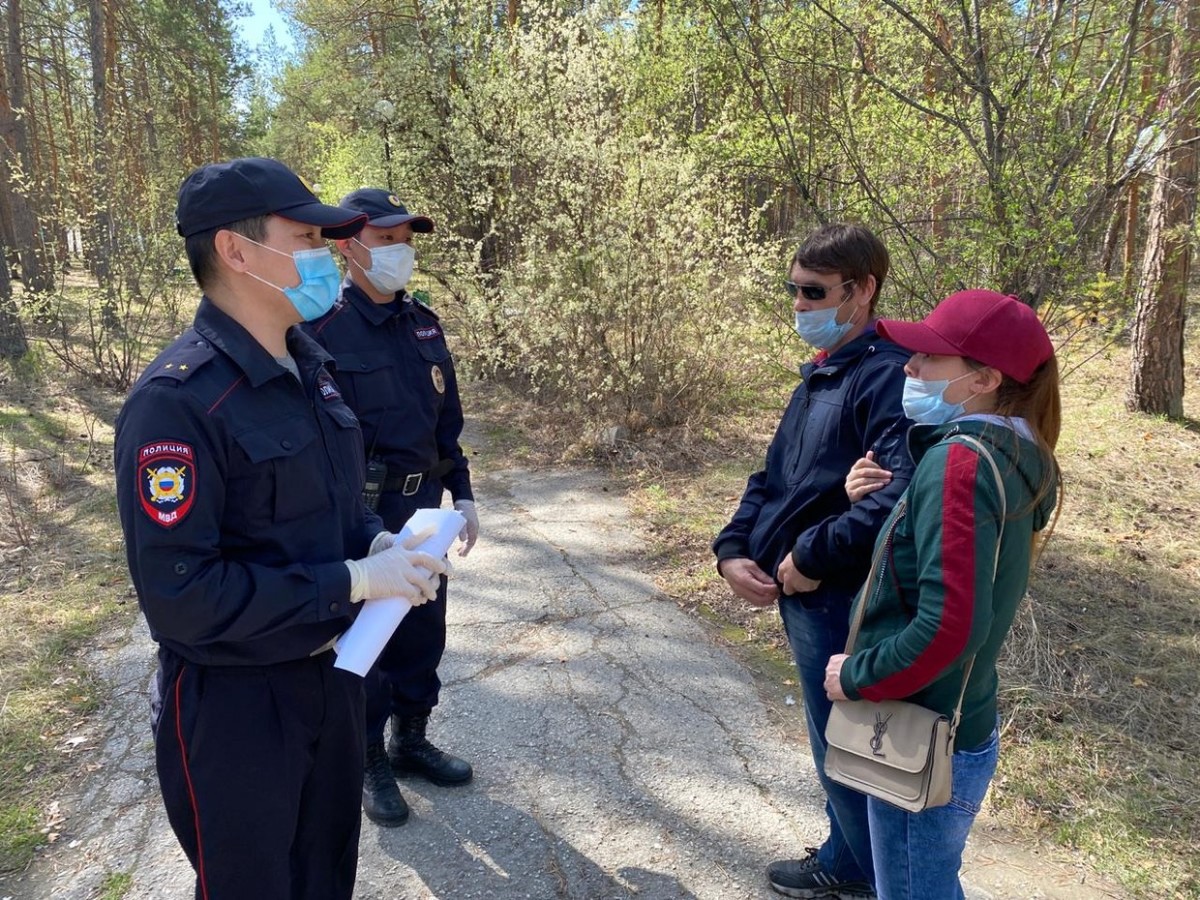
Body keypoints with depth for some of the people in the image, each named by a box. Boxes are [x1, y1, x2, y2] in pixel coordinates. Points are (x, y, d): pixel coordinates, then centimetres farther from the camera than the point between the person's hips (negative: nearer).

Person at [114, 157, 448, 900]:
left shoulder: (309, 367, 4)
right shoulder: (178, 402, -24)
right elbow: (181, 596, -27)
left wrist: (377, 543, -7)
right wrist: (354, 581, -25)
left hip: (333, 675, 8)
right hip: (234, 706, -7)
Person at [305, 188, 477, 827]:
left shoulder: (423, 324, 7)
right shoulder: (322, 331, -13)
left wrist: (462, 494, 11)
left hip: (424, 508, 6)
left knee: (423, 635, 17)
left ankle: (410, 740, 38)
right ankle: (368, 761, 30)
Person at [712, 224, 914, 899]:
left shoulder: (888, 375, -20)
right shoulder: (820, 374, 12)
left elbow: (899, 497, -33)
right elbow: (772, 476, 15)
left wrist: (812, 557, -21)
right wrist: (733, 551, 1)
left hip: (841, 599, -9)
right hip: (802, 592, 9)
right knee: (837, 741, 23)